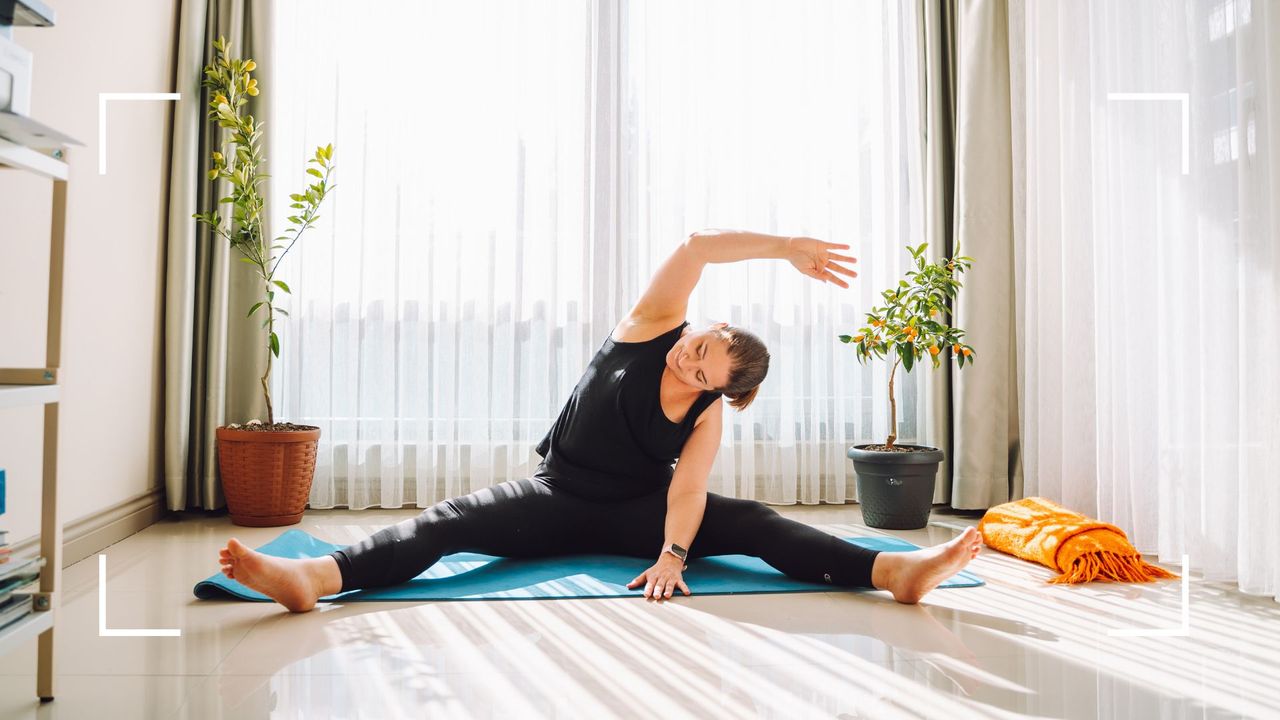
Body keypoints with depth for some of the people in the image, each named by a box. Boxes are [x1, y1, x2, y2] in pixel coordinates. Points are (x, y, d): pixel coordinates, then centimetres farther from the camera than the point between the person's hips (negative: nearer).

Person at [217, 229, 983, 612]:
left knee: (751, 522, -20)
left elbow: (687, 491, -23)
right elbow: (694, 248, -26)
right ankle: (313, 576, -45)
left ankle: (896, 569, -34)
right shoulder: (653, 326, -10)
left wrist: (672, 553, -42)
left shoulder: (706, 417, -9)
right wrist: (787, 247, -31)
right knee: (452, 519, -26)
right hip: (559, 497, 0)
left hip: (635, 511, 0)